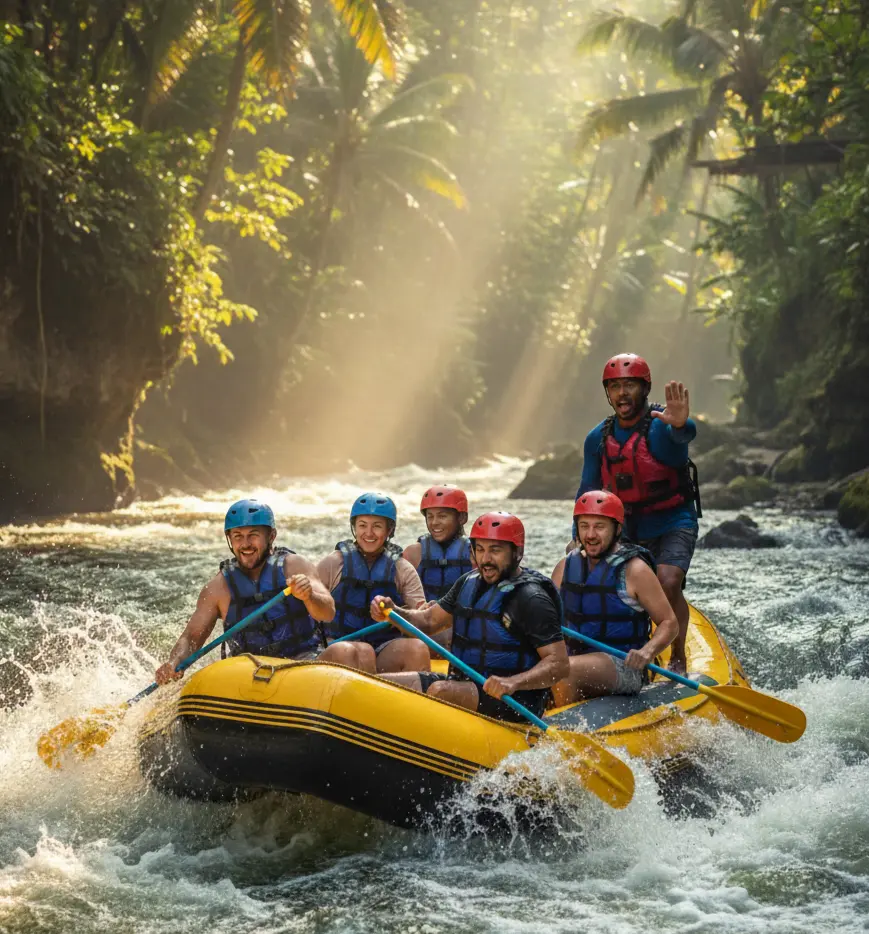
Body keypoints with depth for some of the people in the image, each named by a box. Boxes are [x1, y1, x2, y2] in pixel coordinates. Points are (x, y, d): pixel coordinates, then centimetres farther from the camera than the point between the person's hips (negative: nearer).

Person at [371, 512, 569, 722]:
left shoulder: (531, 598, -12)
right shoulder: (469, 583, 12)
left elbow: (560, 664, -18)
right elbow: (429, 621, 19)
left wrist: (514, 682, -34)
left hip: (512, 702, -8)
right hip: (460, 684, 8)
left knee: (439, 691, -34)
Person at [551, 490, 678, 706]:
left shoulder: (634, 570, -4)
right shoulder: (566, 567, 11)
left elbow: (669, 623, -3)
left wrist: (647, 652, -21)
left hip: (623, 667, -5)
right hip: (576, 658, 5)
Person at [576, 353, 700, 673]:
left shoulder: (660, 426, -17)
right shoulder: (598, 438, 0)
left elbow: (682, 435, -43)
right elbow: (588, 493, 9)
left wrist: (680, 425, -68)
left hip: (673, 524, -5)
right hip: (628, 530, 5)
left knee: (667, 584, -26)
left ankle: (678, 661, -9)